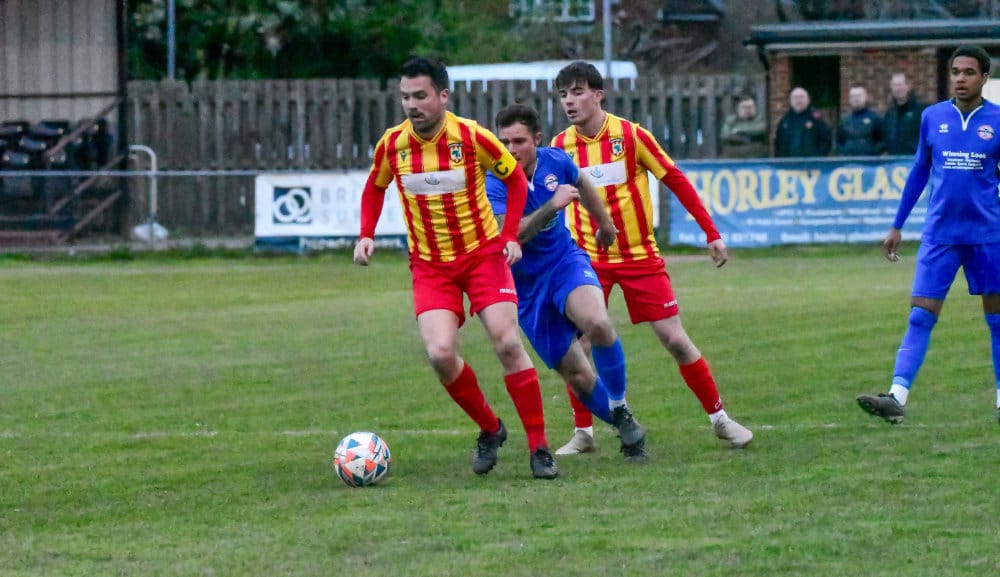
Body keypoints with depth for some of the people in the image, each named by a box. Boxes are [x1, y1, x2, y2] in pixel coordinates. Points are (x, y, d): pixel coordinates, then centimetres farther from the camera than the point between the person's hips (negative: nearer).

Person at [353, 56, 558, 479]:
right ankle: (490, 429, 9)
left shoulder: (472, 137, -14)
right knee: (441, 353, -16)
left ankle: (539, 448, -1)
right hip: (430, 265, 2)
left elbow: (514, 178, 1)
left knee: (508, 344, -12)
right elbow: (375, 187, 14)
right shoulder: (392, 144, -7)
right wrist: (366, 235, 0)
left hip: (483, 254, -2)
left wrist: (511, 235, -8)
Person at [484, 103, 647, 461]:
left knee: (598, 324, -31)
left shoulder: (556, 162, -6)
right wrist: (551, 206, -39)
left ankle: (621, 411, -11)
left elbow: (582, 186, 19)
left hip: (566, 262, 1)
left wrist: (605, 224, 32)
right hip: (527, 283, -1)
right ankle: (627, 432, 21)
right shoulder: (494, 184, -17)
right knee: (576, 376, -2)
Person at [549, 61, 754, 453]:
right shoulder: (560, 146, -2)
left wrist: (711, 233, -6)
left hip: (640, 256, -2)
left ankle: (719, 419, 13)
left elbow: (676, 181, -5)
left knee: (675, 340, -2)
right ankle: (582, 432, 4)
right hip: (588, 259, 2)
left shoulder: (630, 135, -9)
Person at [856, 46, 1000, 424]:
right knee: (920, 316, -8)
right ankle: (897, 397, -16)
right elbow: (919, 171, 15)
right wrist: (897, 226, 15)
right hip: (940, 233, 1)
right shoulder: (932, 117, 5)